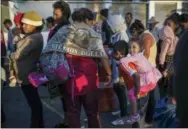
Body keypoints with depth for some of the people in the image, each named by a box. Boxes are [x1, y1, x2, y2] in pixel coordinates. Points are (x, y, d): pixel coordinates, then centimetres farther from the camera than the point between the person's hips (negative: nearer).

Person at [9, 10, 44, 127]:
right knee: (35, 101, 19)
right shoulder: (37, 36, 9)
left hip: (26, 75, -10)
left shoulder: (32, 39, -24)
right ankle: (39, 125, 32)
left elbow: (17, 55, -22)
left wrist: (10, 54, -2)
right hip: (30, 73, 10)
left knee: (33, 103, 0)